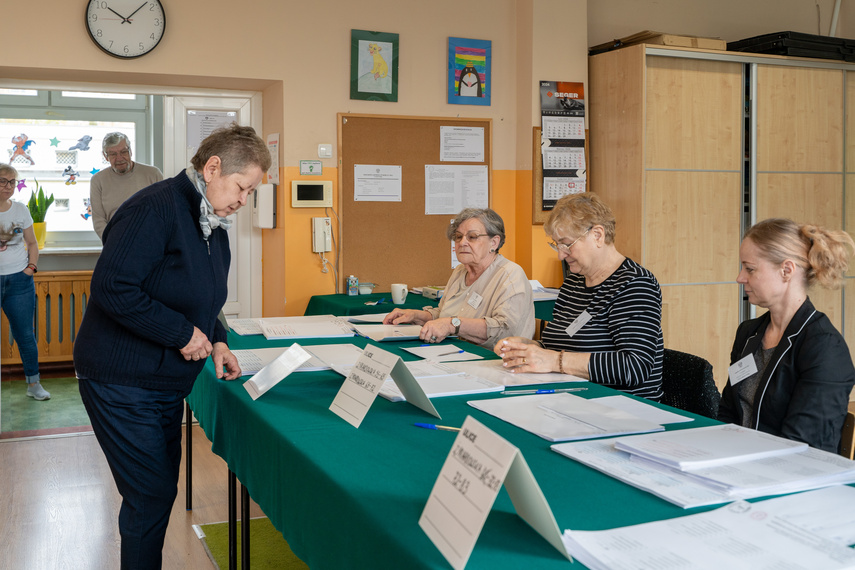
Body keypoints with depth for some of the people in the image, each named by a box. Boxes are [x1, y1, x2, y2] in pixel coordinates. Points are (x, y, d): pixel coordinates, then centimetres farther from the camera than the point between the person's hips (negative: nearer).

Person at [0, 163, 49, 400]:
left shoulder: (21, 209, 7)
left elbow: (32, 243, 15)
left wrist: (31, 267, 2)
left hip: (19, 281, 2)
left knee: (25, 334, 6)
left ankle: (34, 383, 17)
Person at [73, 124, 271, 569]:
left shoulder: (214, 226, 10)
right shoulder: (155, 207, -20)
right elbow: (111, 289, -28)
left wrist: (216, 342, 2)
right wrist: (184, 333, -23)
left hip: (166, 383, 9)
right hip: (121, 383, -9)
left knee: (161, 489, 17)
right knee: (151, 497, -3)